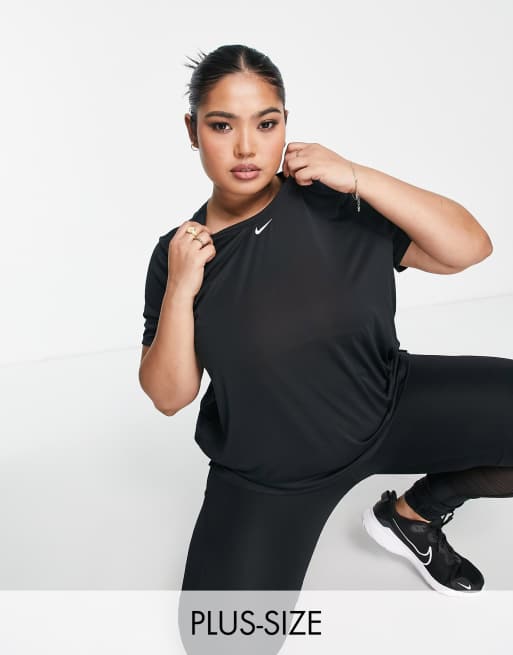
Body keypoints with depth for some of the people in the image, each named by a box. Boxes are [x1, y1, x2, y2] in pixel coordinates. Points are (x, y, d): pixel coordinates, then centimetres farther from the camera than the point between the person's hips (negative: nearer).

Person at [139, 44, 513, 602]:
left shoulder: (335, 203, -12)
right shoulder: (179, 252, -7)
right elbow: (169, 397, -6)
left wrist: (360, 179, -23)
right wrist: (179, 292, -20)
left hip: (390, 405, 2)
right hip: (264, 472, -1)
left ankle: (414, 515, 8)